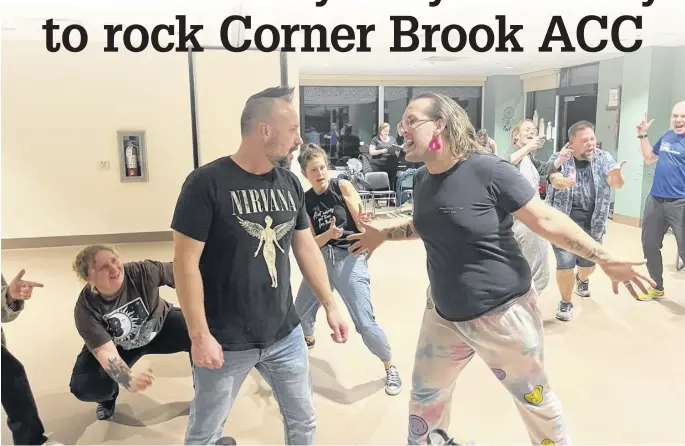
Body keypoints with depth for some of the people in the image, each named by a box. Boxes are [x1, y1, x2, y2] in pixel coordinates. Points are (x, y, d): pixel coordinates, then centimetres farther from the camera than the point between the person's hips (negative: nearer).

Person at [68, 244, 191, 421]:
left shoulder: (143, 272, -33)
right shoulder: (86, 308, -29)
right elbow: (106, 351, -36)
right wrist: (129, 379, -57)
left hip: (161, 326, 0)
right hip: (119, 347, 0)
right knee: (83, 387, -22)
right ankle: (108, 398, 19)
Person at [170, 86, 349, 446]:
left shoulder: (290, 183, 2)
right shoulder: (207, 183, -16)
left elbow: (306, 247, 10)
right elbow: (185, 263, -16)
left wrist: (329, 305, 10)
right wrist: (199, 335, -17)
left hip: (285, 335, 5)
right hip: (225, 342, -4)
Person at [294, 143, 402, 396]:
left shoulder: (343, 187, -9)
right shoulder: (305, 201, 0)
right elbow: (310, 243, -3)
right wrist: (329, 234, -24)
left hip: (349, 258, -4)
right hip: (321, 259, 5)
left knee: (365, 324, -13)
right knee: (300, 314, 18)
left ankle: (390, 368, 12)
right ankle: (309, 340, 54)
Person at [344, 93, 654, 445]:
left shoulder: (489, 170, -21)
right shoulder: (422, 179, 1)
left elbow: (547, 220, -16)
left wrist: (604, 258, -21)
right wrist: (384, 235, 17)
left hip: (502, 312, -6)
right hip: (444, 313, 6)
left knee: (534, 398, 15)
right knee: (425, 392, 19)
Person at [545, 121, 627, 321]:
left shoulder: (603, 158, -1)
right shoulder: (559, 159, -8)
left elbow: (617, 184, -14)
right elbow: (555, 180, -26)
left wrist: (617, 174, -38)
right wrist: (563, 181, -51)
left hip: (592, 225, 3)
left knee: (589, 264, 17)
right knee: (565, 264, -9)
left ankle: (582, 279, 54)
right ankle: (566, 302, 17)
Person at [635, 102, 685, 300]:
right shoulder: (666, 137, 10)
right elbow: (649, 158, 23)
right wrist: (643, 135, 16)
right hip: (655, 199, 7)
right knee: (649, 245, 15)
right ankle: (657, 287, 33)